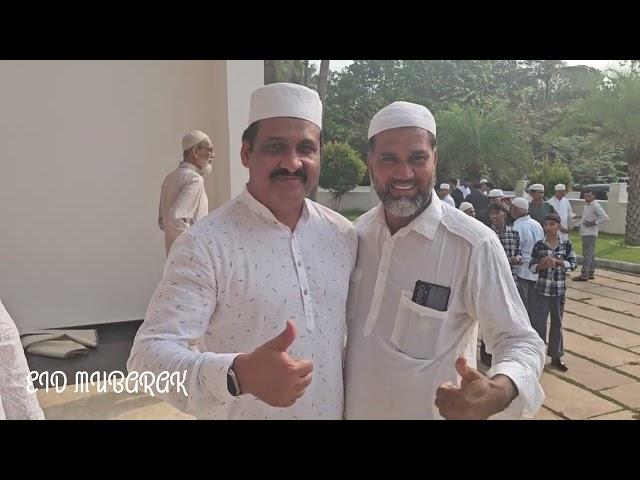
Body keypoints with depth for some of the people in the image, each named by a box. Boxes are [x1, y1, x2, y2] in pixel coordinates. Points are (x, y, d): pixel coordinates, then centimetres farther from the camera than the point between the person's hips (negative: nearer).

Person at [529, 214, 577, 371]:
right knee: (539, 322, 0)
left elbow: (572, 263, -7)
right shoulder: (539, 245, -3)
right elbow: (531, 266, -1)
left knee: (557, 323, 12)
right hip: (542, 289, -1)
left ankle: (556, 356, 26)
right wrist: (541, 266, -21)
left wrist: (556, 261, -21)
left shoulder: (566, 244, -2)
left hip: (559, 289, 1)